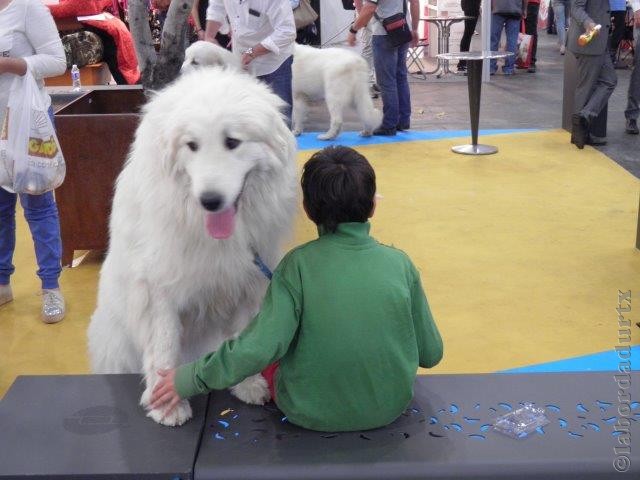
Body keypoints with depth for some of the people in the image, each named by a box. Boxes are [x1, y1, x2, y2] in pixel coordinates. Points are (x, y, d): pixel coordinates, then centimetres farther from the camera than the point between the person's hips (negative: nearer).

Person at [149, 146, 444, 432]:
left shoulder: (298, 265, -18)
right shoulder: (400, 263, -11)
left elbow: (259, 348, -25)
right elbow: (431, 353, -4)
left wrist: (189, 379, -12)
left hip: (309, 415, -3)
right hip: (391, 409, 3)